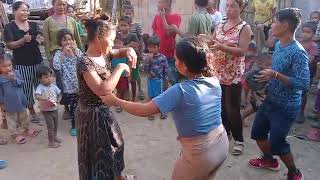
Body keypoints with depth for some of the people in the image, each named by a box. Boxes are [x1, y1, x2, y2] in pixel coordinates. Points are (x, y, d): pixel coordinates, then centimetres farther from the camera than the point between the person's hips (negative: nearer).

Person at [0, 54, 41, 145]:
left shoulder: (16, 72, -6)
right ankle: (15, 134, 25)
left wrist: (15, 79, -27)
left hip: (20, 101, 4)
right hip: (9, 104, -4)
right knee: (12, 120, 11)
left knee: (23, 116, 22)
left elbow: (22, 83, -9)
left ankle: (27, 129, 40)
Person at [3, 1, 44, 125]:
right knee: (26, 89, 3)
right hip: (21, 64, -3)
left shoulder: (34, 25, 7)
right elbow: (9, 45, -9)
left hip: (37, 60, 3)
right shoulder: (9, 27, -3)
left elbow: (40, 39, 9)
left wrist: (40, 40, -15)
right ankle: (32, 113, 16)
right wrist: (23, 40, -24)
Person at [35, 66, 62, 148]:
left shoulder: (53, 86, -3)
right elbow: (37, 96, -35)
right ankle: (51, 142, 15)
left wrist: (57, 101, -13)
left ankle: (55, 136, 43)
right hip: (46, 111, -5)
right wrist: (46, 99, -47)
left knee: (56, 124, 20)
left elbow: (59, 95, 5)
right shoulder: (40, 88, -19)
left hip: (55, 109, 6)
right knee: (51, 127, 0)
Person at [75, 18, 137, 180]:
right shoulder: (85, 63, -27)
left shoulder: (104, 55, -3)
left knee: (114, 144, 26)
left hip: (104, 111, 9)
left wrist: (129, 51, -8)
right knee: (97, 152, 12)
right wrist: (120, 68, -28)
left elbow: (121, 52, 16)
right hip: (92, 115, -9)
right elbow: (103, 90, -38)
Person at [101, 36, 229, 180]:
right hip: (221, 144, 6)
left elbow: (144, 110, -23)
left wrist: (116, 101, -10)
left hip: (200, 154, -6)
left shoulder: (180, 91, -26)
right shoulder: (214, 81, -5)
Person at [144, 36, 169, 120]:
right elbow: (145, 69, -11)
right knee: (151, 97, 13)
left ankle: (162, 112, 26)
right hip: (151, 80, 2)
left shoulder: (163, 58, -10)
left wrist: (166, 81, -3)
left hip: (159, 80, -2)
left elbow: (166, 70, -4)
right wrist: (149, 60, -21)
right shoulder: (149, 58, -4)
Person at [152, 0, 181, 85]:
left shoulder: (176, 17, -5)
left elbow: (169, 32, -16)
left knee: (173, 80, -1)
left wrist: (163, 17, -13)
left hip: (170, 55, -4)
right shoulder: (157, 16, 9)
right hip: (158, 54, 4)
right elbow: (154, 34, 14)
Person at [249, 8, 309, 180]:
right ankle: (269, 160, 44)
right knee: (257, 132, 18)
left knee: (276, 143, 2)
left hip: (286, 107, -8)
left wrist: (275, 75, -32)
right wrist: (266, 76, 4)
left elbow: (304, 83, -28)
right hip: (270, 100, 8)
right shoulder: (278, 45, 2)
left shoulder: (298, 52, -24)